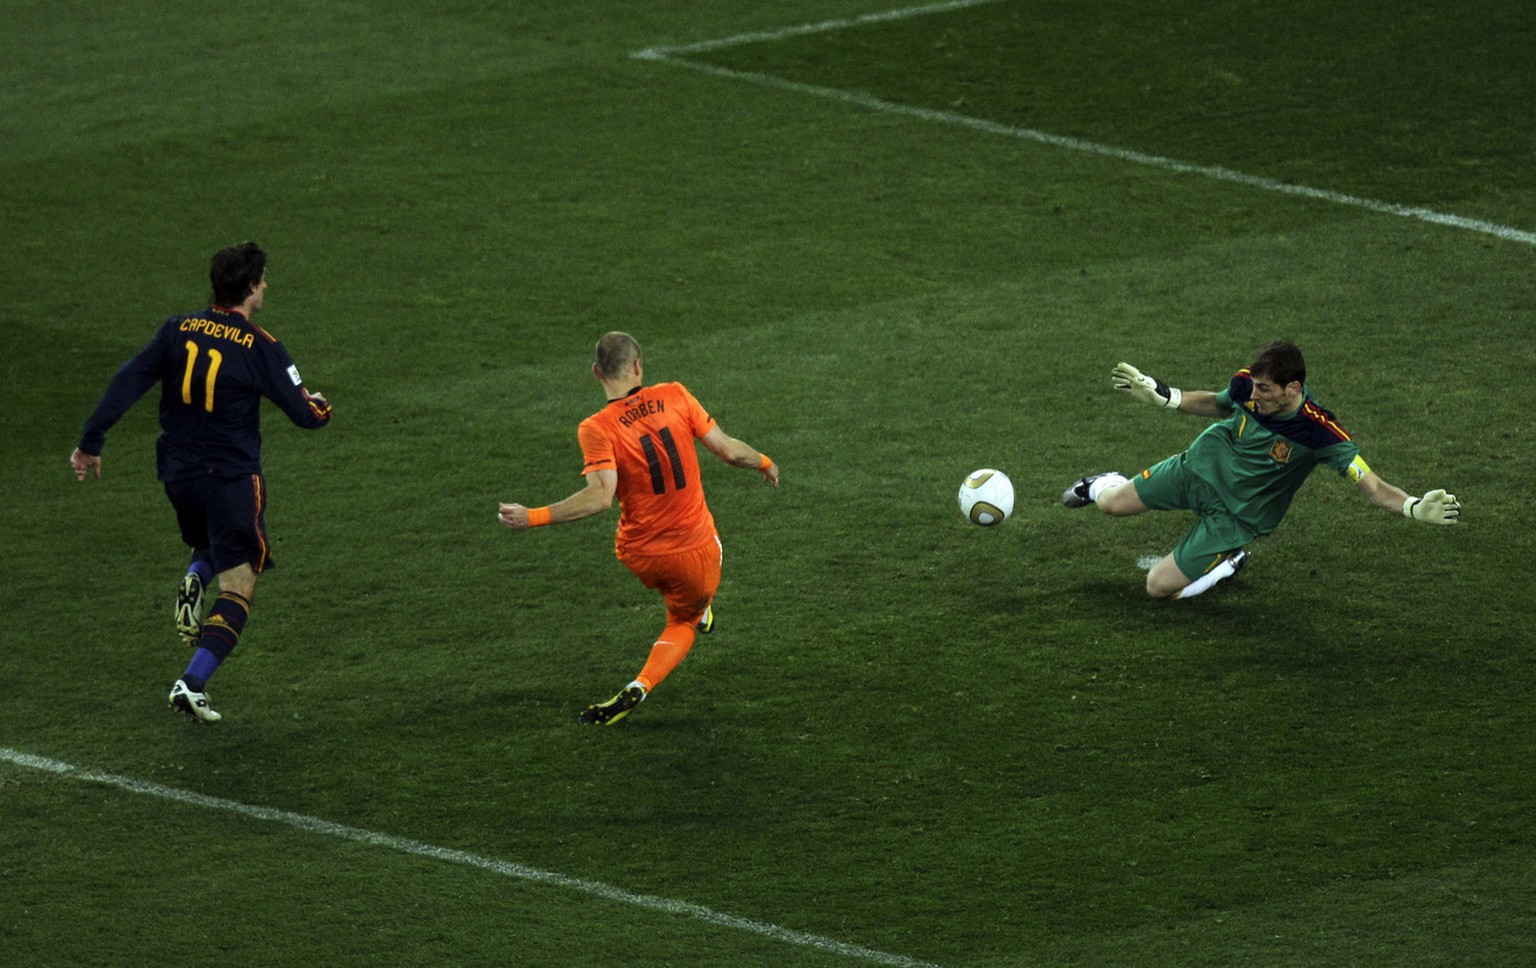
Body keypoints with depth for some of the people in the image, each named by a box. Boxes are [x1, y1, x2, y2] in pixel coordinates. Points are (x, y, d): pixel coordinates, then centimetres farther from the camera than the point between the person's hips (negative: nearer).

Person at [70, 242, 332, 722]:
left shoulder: (178, 330, -1)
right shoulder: (260, 347, -12)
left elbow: (127, 382, -5)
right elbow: (304, 413, -7)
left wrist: (91, 441, -1)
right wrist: (320, 407, 17)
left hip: (177, 473, 5)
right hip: (232, 479, -5)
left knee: (210, 545, 32)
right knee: (238, 586, 2)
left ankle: (193, 583, -2)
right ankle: (192, 683, -12)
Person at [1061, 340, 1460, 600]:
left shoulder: (1319, 432, -35)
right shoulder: (1246, 385, -20)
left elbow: (1372, 486, -36)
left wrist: (1416, 508, -54)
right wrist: (1160, 395, 4)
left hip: (1238, 515, -4)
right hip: (1200, 467, 4)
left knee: (1160, 587, -7)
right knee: (1112, 504, 12)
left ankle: (1229, 562, 21)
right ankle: (1103, 485, 50)